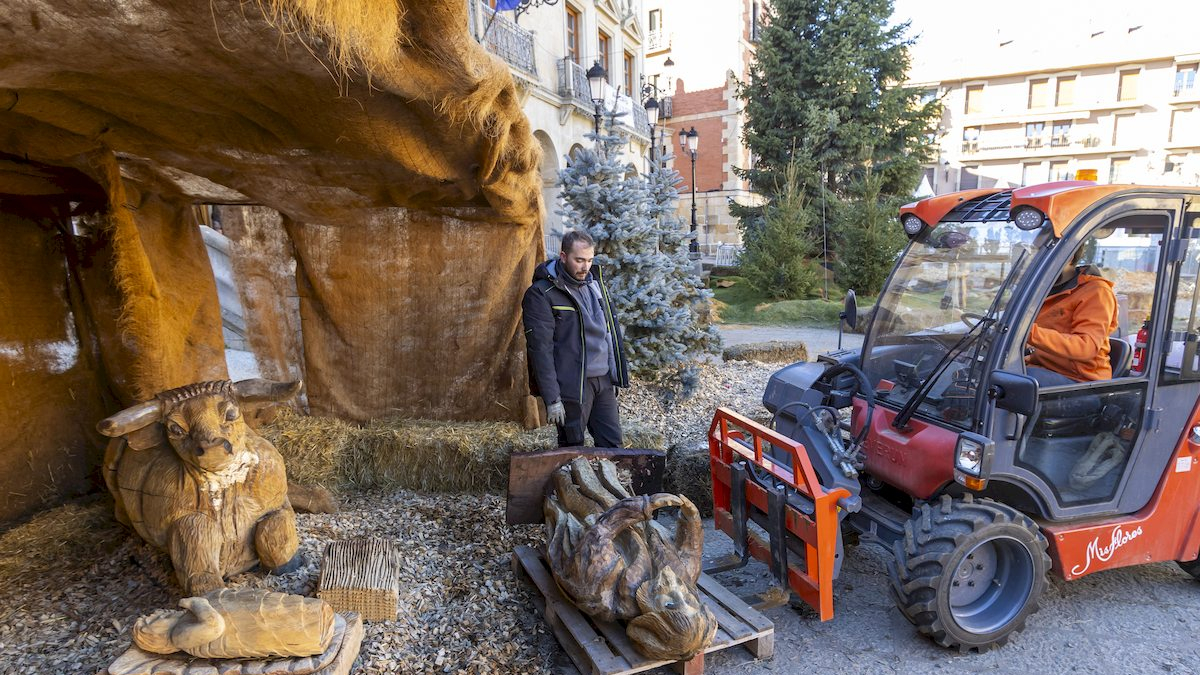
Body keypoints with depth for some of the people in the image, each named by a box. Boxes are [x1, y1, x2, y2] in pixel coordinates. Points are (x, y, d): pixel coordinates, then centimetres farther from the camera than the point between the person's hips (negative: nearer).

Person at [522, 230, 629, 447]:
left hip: (603, 380, 6)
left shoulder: (596, 282, 12)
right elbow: (540, 348, -14)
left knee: (612, 446, 10)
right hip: (572, 386, -6)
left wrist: (616, 376, 17)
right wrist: (551, 399, -18)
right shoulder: (541, 294, -10)